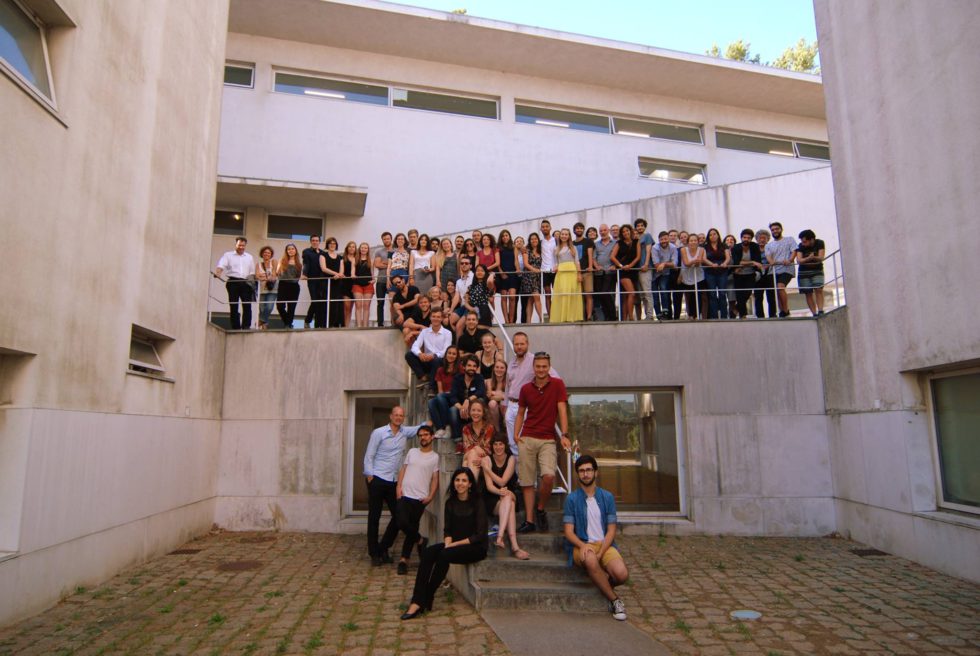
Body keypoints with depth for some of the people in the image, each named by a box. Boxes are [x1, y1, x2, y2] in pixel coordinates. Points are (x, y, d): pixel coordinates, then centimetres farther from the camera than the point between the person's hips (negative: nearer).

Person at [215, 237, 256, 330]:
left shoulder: (249, 257, 18)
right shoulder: (228, 255, 7)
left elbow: (252, 272, 19)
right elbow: (221, 266, -7)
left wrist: (251, 279, 4)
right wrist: (217, 273, -25)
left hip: (246, 283, 2)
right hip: (233, 282, -2)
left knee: (247, 305, -8)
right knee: (233, 305, 0)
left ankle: (246, 326, -4)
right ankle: (235, 327, 5)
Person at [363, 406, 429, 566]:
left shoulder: (405, 432, 8)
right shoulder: (378, 433, -4)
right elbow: (369, 456, -4)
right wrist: (369, 475, -10)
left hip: (394, 481, 5)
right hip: (377, 480, -5)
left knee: (399, 516, 4)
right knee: (374, 517, 2)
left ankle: (383, 549, 21)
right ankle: (374, 553, 15)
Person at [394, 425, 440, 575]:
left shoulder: (435, 457, 3)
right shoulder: (412, 451, 12)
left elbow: (435, 479, 2)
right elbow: (403, 469, 13)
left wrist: (431, 496, -9)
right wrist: (398, 486, 0)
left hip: (420, 498, -2)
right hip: (404, 495, 2)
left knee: (412, 528, 3)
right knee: (402, 523, -12)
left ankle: (404, 559, 15)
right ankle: (420, 541, 15)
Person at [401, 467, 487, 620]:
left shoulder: (477, 503, -9)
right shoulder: (450, 503, 7)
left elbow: (480, 535, -13)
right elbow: (447, 530, 7)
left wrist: (455, 544, -16)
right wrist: (447, 544, -14)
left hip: (476, 547, -5)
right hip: (455, 545, 5)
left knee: (444, 555, -31)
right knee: (428, 552, -23)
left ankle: (427, 599, -16)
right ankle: (417, 601, -29)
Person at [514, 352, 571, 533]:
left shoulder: (557, 384, -1)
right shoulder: (526, 389, 7)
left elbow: (562, 410, -7)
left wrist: (564, 435, -17)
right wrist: (516, 434, 2)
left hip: (548, 440, -2)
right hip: (527, 439, 3)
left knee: (549, 476, -20)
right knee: (527, 481, 3)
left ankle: (541, 509, 7)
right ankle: (529, 521, 14)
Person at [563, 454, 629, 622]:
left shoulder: (607, 497, 8)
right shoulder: (572, 499, 3)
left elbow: (611, 530, 3)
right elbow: (569, 532, -2)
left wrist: (600, 552, -14)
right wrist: (583, 545, -24)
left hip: (604, 545, 2)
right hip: (581, 546, -2)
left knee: (622, 574, -27)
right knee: (590, 559, -38)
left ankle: (603, 584, 11)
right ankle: (614, 599, -14)